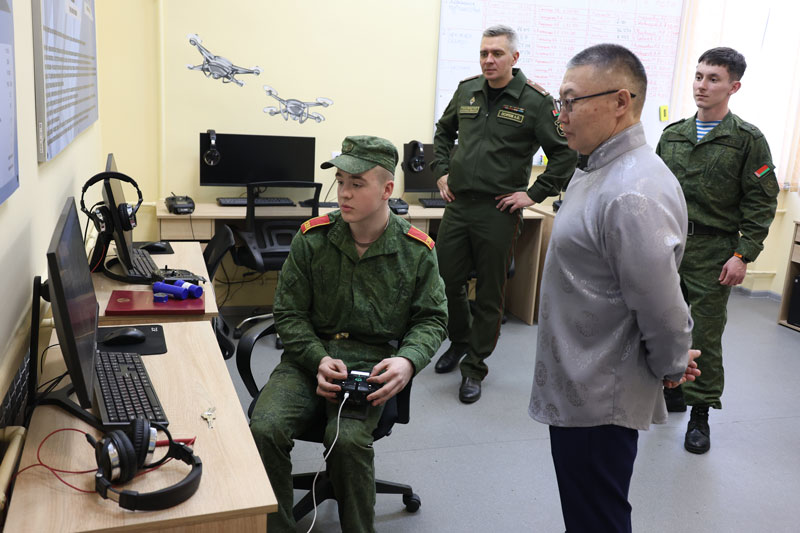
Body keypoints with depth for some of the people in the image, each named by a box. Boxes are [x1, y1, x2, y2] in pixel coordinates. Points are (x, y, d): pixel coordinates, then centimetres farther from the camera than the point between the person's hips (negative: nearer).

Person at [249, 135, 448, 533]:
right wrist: (319, 359, -13)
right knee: (264, 429, -24)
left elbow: (432, 318, 8)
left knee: (347, 438, -30)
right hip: (309, 357, 2)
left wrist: (408, 360, -14)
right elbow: (288, 312, 5)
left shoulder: (416, 250, 1)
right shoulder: (312, 238, 2)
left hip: (372, 364, -1)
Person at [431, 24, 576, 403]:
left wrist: (534, 194, -10)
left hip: (498, 212, -4)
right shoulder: (466, 91, 8)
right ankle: (459, 342, 38)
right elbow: (443, 133, 24)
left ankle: (474, 368, 20)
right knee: (447, 283, 12)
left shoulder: (535, 101, -7)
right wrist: (441, 171, 12)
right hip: (457, 205, 5)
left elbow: (565, 153, -7)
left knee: (489, 296, 6)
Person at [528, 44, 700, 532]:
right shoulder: (597, 170, 8)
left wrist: (671, 368, -8)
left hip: (599, 400, -10)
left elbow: (661, 304, -26)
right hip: (578, 387, 10)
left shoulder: (634, 194, -27)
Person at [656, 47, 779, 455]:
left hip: (712, 253, -4)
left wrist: (743, 255, -10)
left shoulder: (748, 140, -3)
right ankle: (671, 390, 31)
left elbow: (762, 203, -5)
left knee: (705, 334, 1)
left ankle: (700, 413, 14)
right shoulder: (672, 135, 10)